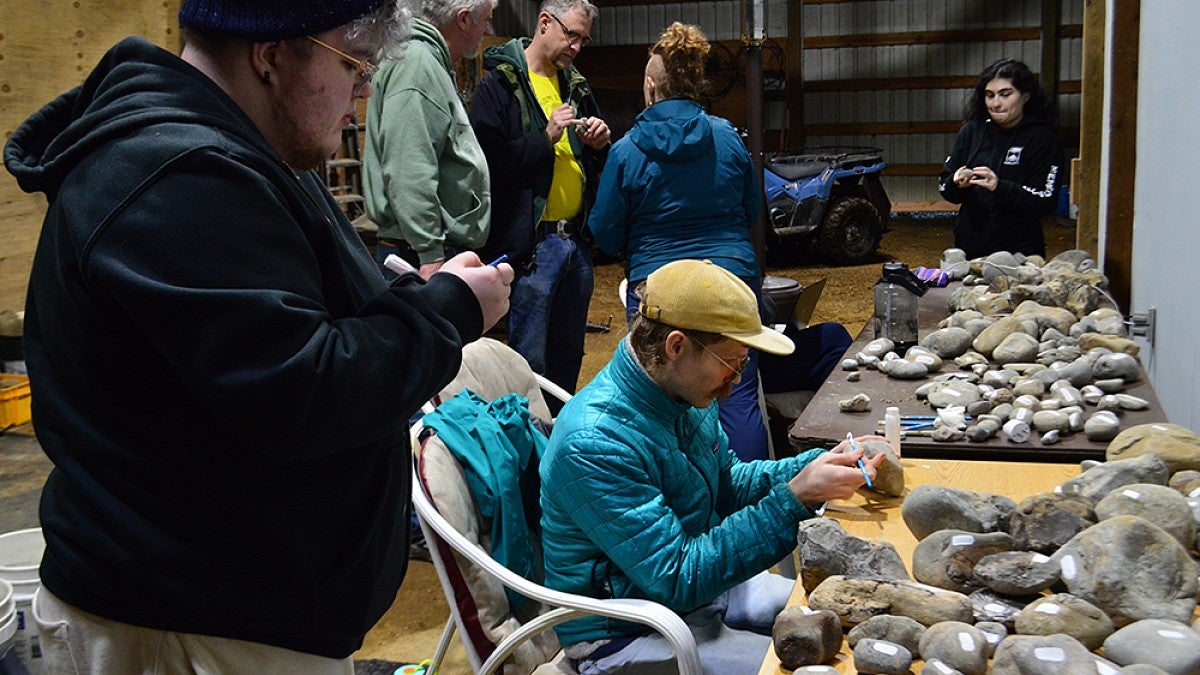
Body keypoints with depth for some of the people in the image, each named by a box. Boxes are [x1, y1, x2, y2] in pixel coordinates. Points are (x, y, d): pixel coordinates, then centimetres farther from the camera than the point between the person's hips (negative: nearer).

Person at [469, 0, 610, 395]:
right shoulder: (500, 84, -6)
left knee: (569, 355, 17)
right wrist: (546, 137, -19)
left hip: (576, 240, 7)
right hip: (531, 242, -7)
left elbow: (598, 167, 24)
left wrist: (600, 143, 2)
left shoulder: (576, 86, 16)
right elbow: (488, 163, -18)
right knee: (530, 362, -1)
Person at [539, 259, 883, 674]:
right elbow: (680, 580, -28)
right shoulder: (594, 444, -30)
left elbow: (727, 482, 12)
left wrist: (816, 466, -4)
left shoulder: (682, 394, -4)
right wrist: (795, 499, -30)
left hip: (701, 583, 9)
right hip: (627, 635, -8)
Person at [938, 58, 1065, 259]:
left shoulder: (1043, 139, -6)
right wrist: (957, 183, -17)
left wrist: (999, 187, -26)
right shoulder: (971, 131, 3)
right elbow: (944, 187, 5)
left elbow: (1045, 202, -13)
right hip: (969, 247, 3)